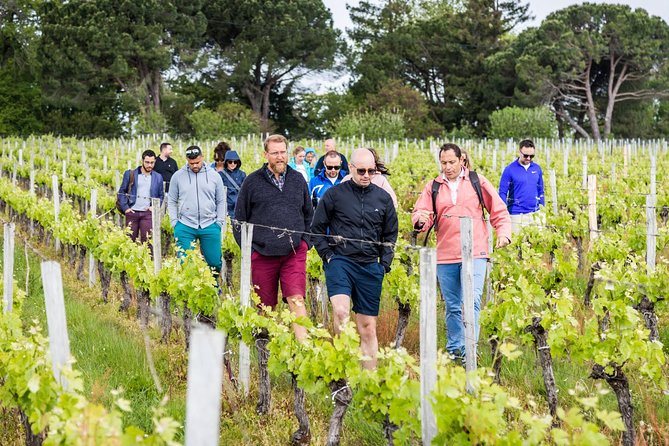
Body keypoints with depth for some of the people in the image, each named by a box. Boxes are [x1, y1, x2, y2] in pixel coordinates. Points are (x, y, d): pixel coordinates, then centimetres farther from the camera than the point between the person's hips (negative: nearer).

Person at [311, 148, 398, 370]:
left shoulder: (383, 198, 9)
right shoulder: (335, 194, 0)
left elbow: (390, 234, 19)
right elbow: (317, 228, 8)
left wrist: (385, 263, 8)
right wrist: (327, 255, -1)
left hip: (370, 267, 3)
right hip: (340, 262, -3)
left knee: (368, 327, 5)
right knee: (341, 312, -27)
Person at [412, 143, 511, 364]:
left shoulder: (477, 181, 6)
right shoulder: (433, 187, 9)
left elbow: (499, 210, 9)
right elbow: (420, 213, 3)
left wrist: (503, 232, -6)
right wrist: (421, 220, -21)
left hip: (475, 254, -3)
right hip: (445, 256, 3)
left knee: (472, 302, -15)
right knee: (452, 306, 12)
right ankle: (454, 350, 24)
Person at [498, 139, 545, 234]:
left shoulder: (537, 168, 7)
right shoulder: (510, 169, -6)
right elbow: (502, 193, -4)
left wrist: (542, 211, 13)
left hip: (535, 215, 4)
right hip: (517, 215, -4)